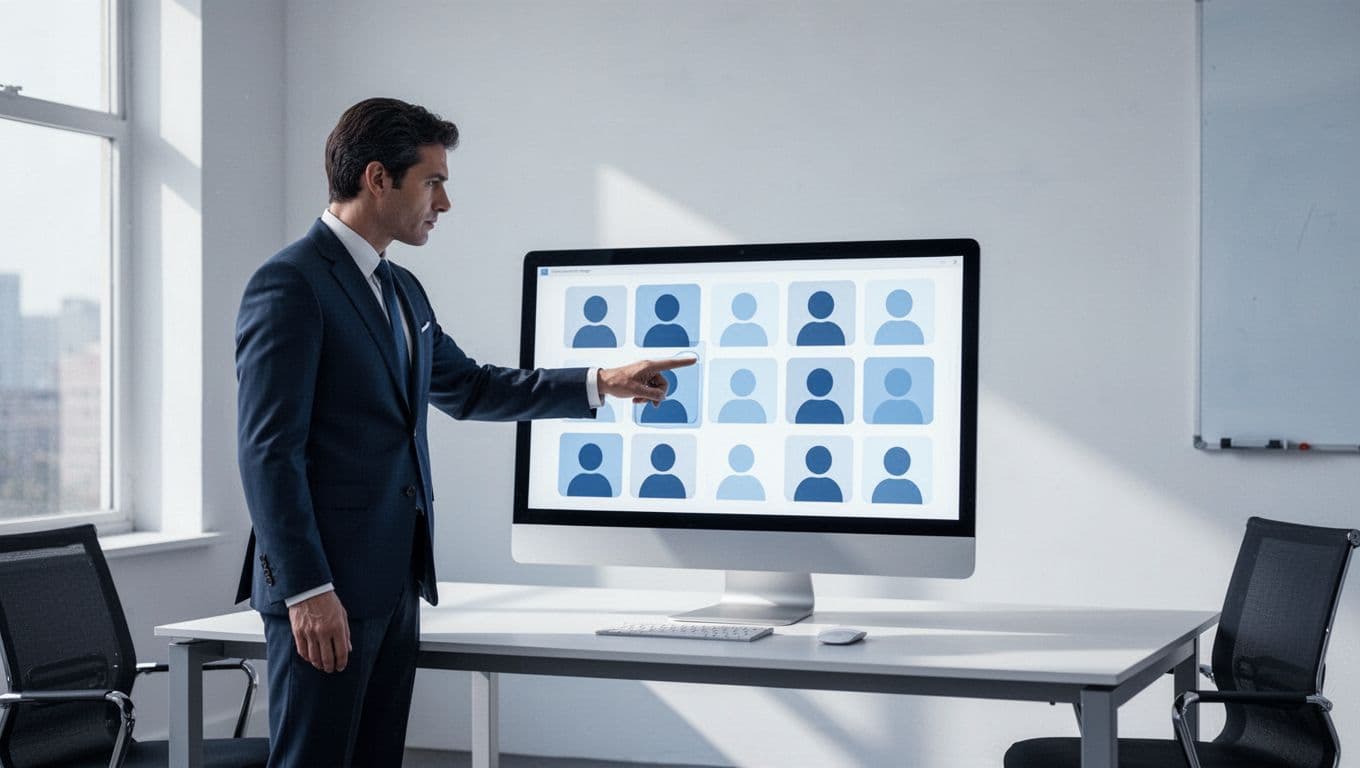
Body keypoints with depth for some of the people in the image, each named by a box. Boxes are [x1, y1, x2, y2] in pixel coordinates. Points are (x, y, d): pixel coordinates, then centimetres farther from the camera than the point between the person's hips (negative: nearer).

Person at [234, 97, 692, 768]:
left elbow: (468, 388, 29)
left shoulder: (402, 290, 17)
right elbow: (268, 450, -16)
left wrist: (603, 383, 23)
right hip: (324, 588, -9)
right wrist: (308, 591, -20)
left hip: (395, 584, 9)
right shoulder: (290, 284, -12)